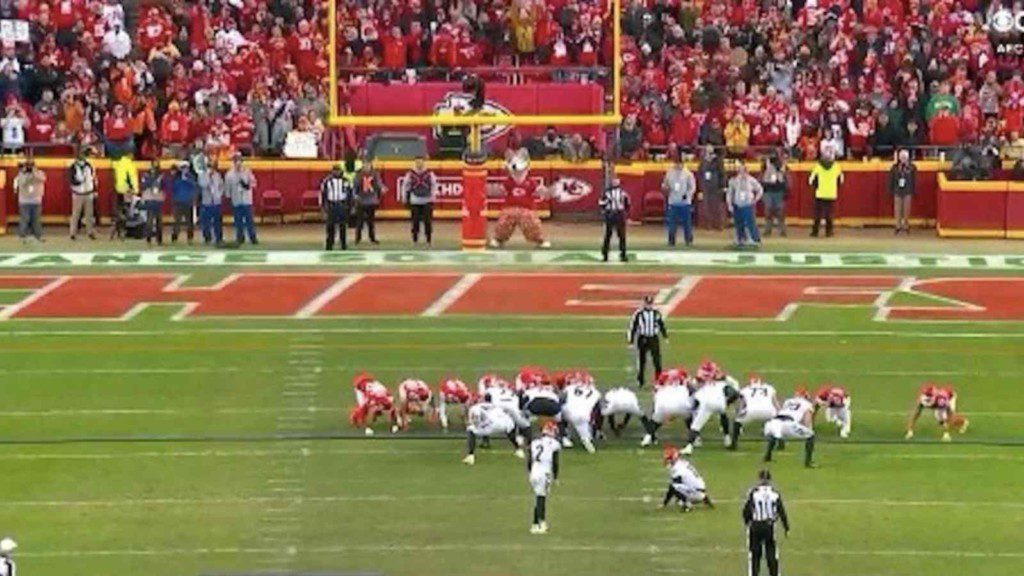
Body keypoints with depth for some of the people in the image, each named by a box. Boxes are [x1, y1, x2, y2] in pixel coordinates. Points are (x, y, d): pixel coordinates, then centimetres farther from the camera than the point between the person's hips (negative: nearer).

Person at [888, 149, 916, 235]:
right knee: (897, 209, 5)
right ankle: (898, 226, 19)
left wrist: (913, 191, 0)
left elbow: (914, 180, 1)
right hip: (897, 191, 1)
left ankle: (906, 226, 19)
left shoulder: (912, 167, -5)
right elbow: (891, 180, 1)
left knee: (906, 210, 6)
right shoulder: (895, 168, -4)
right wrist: (891, 190, 0)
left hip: (907, 192, -1)